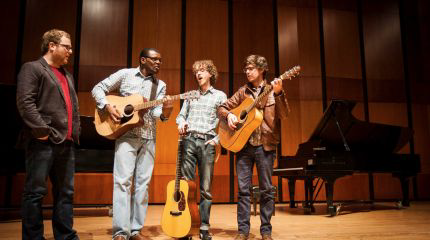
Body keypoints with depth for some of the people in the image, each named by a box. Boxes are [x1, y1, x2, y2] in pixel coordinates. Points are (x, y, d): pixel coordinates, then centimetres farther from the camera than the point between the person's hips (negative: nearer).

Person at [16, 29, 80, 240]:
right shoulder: (32, 68, -1)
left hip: (66, 142, 8)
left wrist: (75, 132, 13)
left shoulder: (67, 75, 24)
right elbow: (25, 102, -13)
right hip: (43, 142, -8)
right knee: (35, 192, -1)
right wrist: (42, 131, -18)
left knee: (65, 192, 10)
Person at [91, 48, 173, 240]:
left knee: (143, 182, 4)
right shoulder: (125, 74, 4)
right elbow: (98, 89, 5)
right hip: (126, 135, -3)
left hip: (148, 138, 4)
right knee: (123, 180, -9)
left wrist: (165, 111, -22)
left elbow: (156, 113, 0)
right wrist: (108, 106, -12)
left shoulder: (160, 85, 10)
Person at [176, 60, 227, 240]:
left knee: (206, 188, -2)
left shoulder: (220, 95, 9)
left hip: (207, 142, -3)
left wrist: (217, 140, -6)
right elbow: (181, 115, 20)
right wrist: (181, 123, -2)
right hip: (188, 140, 3)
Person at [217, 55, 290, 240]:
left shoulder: (272, 90, 4)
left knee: (266, 189, 4)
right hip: (243, 144, 2)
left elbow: (284, 114, -9)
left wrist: (278, 93, -23)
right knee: (243, 189, 4)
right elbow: (222, 108, 13)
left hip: (265, 145, -2)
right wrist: (229, 115, -8)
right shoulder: (243, 91, 11)